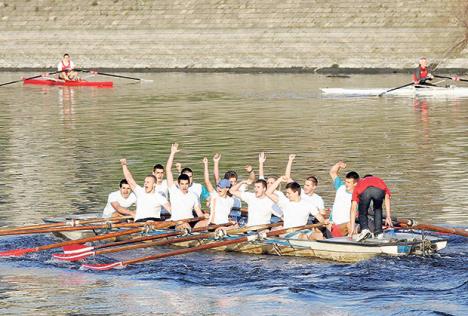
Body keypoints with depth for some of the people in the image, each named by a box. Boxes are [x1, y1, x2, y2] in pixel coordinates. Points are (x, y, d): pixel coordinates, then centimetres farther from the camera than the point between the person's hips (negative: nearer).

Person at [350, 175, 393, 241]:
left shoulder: (359, 184, 42)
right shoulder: (380, 181, 46)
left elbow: (353, 208, 36)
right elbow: (387, 197, 28)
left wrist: (352, 227, 36)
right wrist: (388, 216, 24)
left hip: (364, 191, -1)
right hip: (379, 190, 1)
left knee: (362, 213, 22)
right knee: (377, 209, 32)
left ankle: (364, 229, -5)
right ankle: (378, 233, 24)